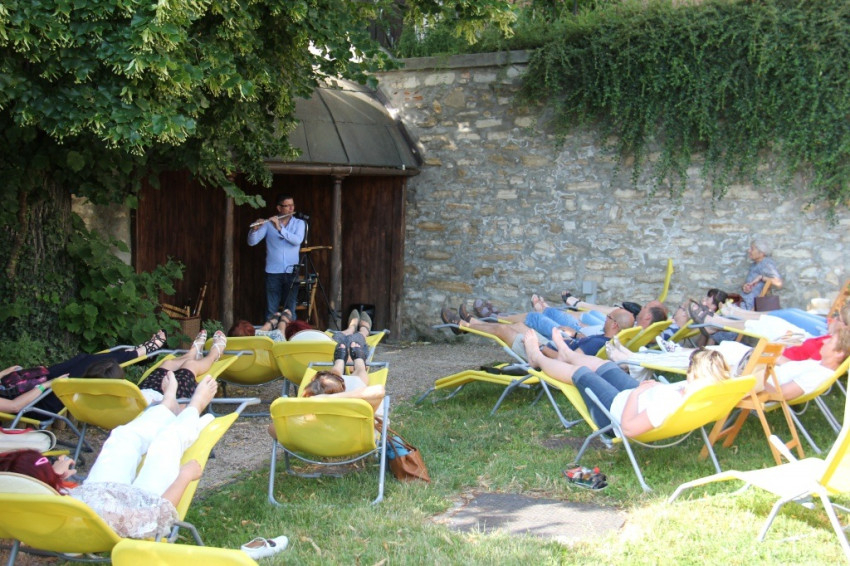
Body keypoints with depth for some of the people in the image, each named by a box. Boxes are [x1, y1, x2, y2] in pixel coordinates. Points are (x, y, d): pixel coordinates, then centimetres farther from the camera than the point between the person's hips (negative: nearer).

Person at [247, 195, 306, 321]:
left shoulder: (299, 223, 6)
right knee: (271, 311, 1)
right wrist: (255, 229, -20)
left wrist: (280, 228, -22)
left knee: (290, 310, 3)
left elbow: (297, 240, -13)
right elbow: (252, 242, 0)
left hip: (291, 272, 1)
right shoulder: (268, 223, 5)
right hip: (273, 272, 0)